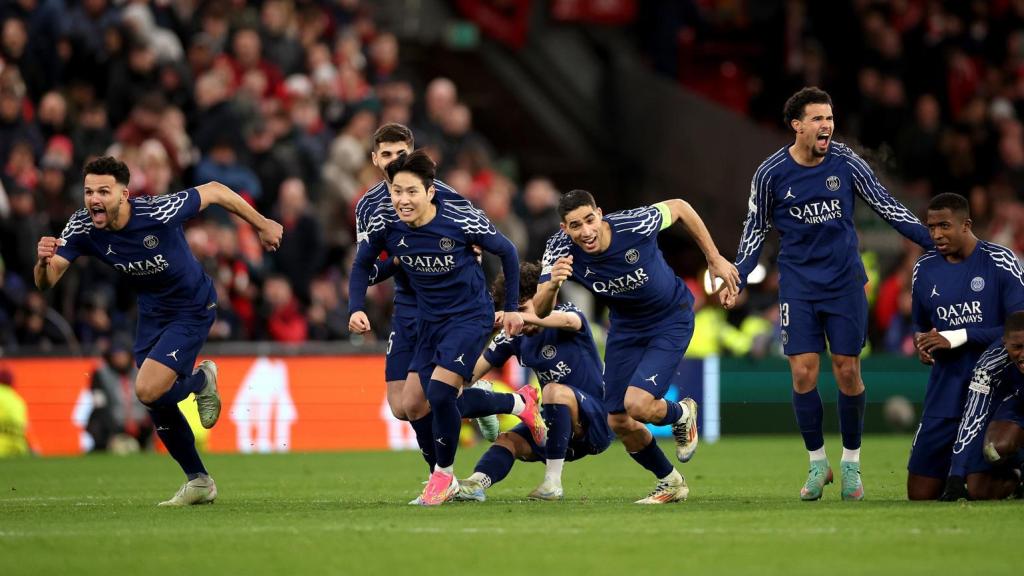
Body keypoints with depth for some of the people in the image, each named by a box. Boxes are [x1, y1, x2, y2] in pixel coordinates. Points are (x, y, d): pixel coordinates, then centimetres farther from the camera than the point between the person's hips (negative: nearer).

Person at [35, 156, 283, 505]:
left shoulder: (159, 212, -32)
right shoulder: (82, 228, -19)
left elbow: (214, 191, -17)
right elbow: (46, 283, -22)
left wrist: (262, 225, -5)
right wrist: (44, 261, -47)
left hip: (193, 308, -6)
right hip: (151, 312, 6)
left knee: (148, 391, -20)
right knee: (157, 404, 10)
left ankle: (202, 381, 13)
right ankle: (198, 482, 29)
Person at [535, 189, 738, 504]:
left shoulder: (634, 225, -31)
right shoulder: (561, 250, -23)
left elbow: (678, 207, -11)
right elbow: (540, 311, -25)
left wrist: (715, 259, -5)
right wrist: (552, 284, -48)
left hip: (671, 320, -5)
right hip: (626, 326, 5)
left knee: (637, 404, -22)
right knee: (618, 422, 5)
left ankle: (682, 414, 15)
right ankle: (670, 483, 31)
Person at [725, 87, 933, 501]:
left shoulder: (846, 163, -4)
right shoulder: (770, 173, -5)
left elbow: (886, 206, 4)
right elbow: (755, 229, 7)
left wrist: (933, 241, 0)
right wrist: (736, 279, -1)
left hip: (845, 281, 0)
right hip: (798, 284, 0)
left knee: (848, 371, 0)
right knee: (803, 372, -7)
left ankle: (851, 463, 15)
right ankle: (817, 463, 9)